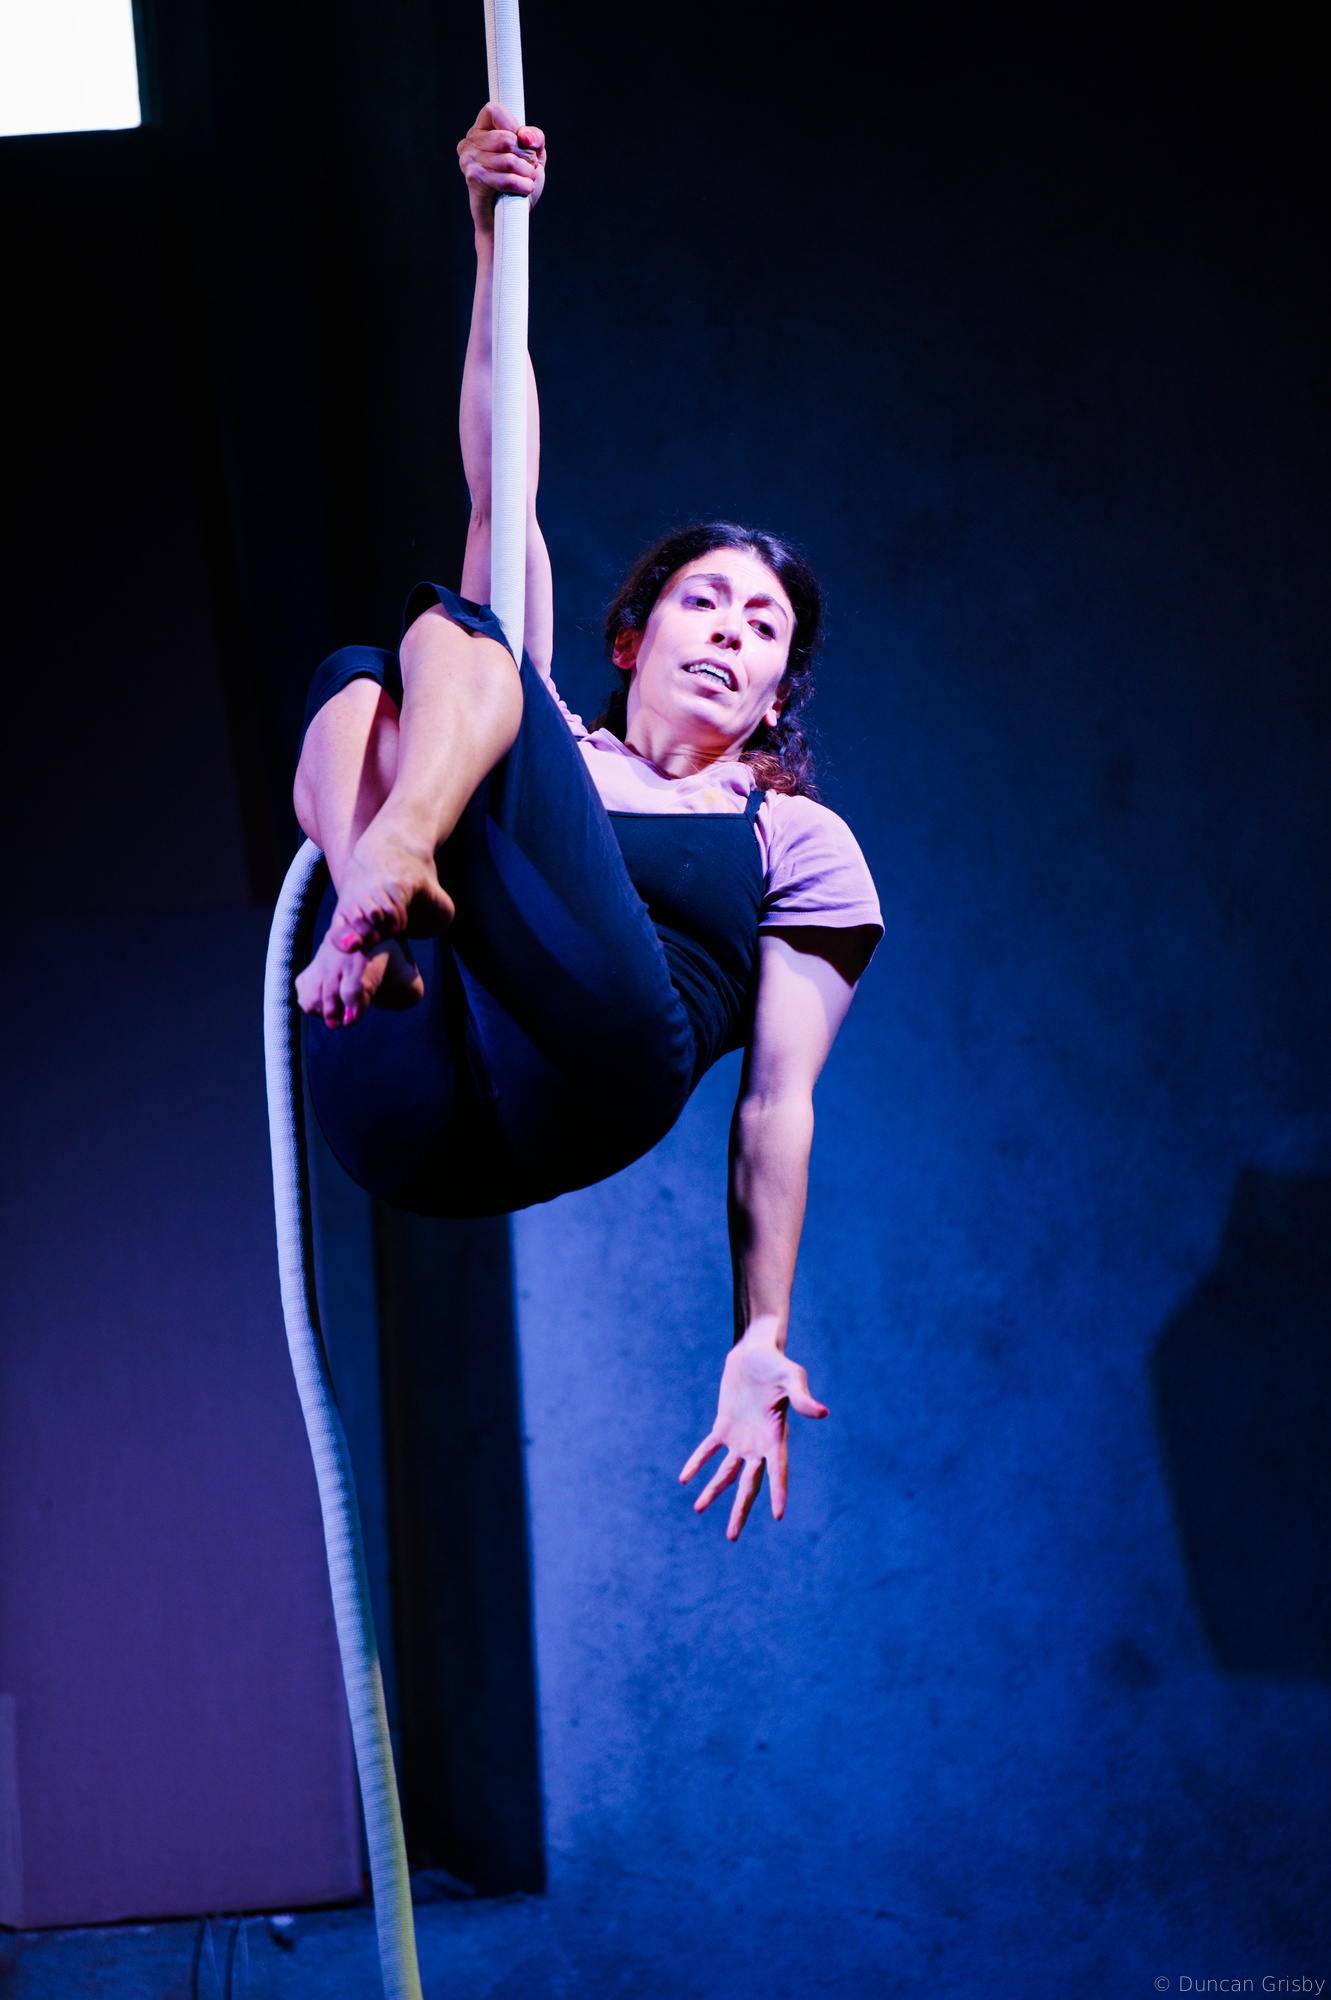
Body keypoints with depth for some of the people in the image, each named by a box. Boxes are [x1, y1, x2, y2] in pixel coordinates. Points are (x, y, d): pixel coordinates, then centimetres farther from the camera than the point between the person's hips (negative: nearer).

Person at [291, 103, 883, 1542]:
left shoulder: (798, 841, 26)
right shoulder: (555, 750, 34)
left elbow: (779, 1101, 15)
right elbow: (499, 495, 27)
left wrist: (763, 1344, 6)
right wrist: (496, 238, 22)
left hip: (592, 1071, -3)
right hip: (408, 1116, 3)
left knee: (450, 634, -5)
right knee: (353, 682, -6)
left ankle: (399, 850, -37)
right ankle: (370, 924, -34)